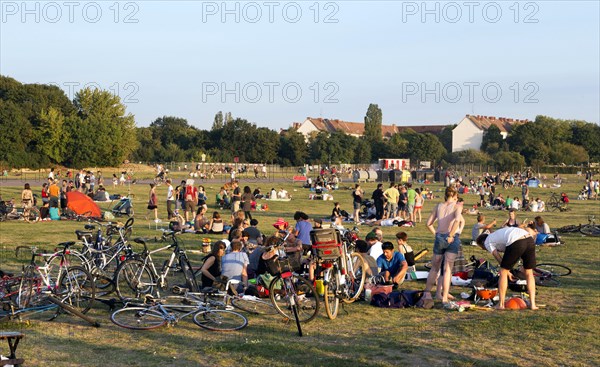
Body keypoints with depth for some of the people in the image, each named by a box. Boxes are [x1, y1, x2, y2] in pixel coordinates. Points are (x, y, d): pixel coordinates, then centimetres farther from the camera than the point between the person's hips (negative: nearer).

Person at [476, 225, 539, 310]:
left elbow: (498, 258, 13)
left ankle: (501, 304, 14)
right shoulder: (499, 233, 41)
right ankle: (532, 304, 18)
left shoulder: (487, 242, 21)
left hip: (516, 244, -7)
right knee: (529, 273, 20)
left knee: (503, 272, 10)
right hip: (529, 240, 7)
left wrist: (507, 271, 21)